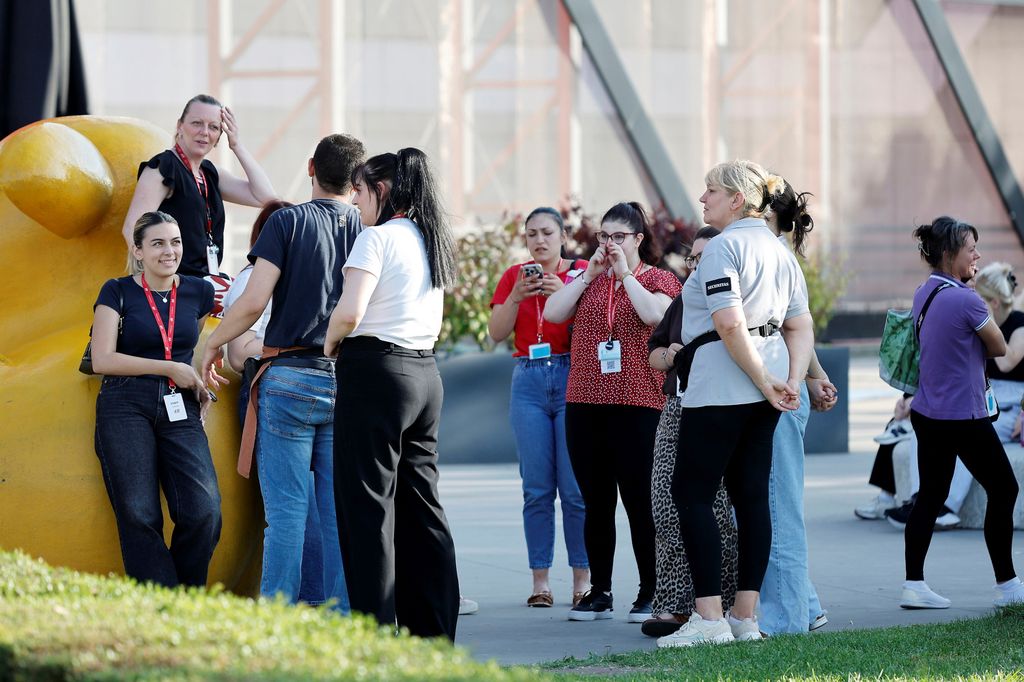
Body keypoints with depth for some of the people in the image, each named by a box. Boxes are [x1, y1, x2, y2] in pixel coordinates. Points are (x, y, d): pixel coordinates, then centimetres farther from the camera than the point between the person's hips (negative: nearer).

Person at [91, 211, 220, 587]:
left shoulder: (199, 292, 14)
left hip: (180, 410, 2)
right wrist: (169, 368, -8)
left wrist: (199, 381, 12)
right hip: (127, 407, -2)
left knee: (204, 511, -15)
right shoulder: (118, 292, 4)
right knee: (140, 517, -10)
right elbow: (102, 359, -5)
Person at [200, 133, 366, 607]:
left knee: (287, 509, -2)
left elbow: (254, 300, -11)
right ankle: (344, 613, 6)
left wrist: (212, 344, 3)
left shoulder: (289, 222, -4)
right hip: (350, 382, 3)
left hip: (292, 377, -3)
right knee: (341, 511, 6)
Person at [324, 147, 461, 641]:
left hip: (376, 371, -8)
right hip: (425, 373, 8)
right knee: (420, 507, 11)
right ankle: (435, 629, 12)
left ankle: (376, 628, -6)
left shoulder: (378, 237, -9)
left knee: (368, 508, -4)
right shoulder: (431, 240, 15)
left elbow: (350, 311, -21)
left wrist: (330, 343, -1)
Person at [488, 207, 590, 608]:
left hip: (572, 376, -2)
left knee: (576, 486, -5)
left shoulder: (582, 273, 5)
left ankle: (582, 579, 0)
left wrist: (565, 293, -16)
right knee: (537, 488, 1)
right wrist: (517, 296, -10)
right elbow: (497, 332, 4)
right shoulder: (514, 276, 12)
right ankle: (540, 579, 3)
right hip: (529, 381, 2)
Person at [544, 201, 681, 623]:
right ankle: (599, 593, 13)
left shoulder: (659, 279, 4)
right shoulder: (585, 279, 15)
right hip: (584, 403, 4)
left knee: (639, 502, -4)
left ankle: (649, 595, 2)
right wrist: (590, 273, -2)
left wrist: (625, 273, -8)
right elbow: (552, 313, 0)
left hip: (638, 405, -4)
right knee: (596, 503, 8)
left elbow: (655, 314, -17)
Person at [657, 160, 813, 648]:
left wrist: (764, 381, -15)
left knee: (691, 494, -3)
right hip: (764, 390, 9)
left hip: (720, 386, -8)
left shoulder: (723, 247, -12)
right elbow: (801, 327, 12)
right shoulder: (779, 251, 15)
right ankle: (745, 617, 9)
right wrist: (791, 381, 2)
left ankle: (709, 618, -9)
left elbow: (729, 324, -21)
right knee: (751, 496, 8)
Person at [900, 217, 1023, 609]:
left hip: (927, 412, 8)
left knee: (930, 495, 10)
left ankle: (914, 585, 6)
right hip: (963, 416, -8)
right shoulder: (966, 300, -19)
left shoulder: (924, 293, 7)